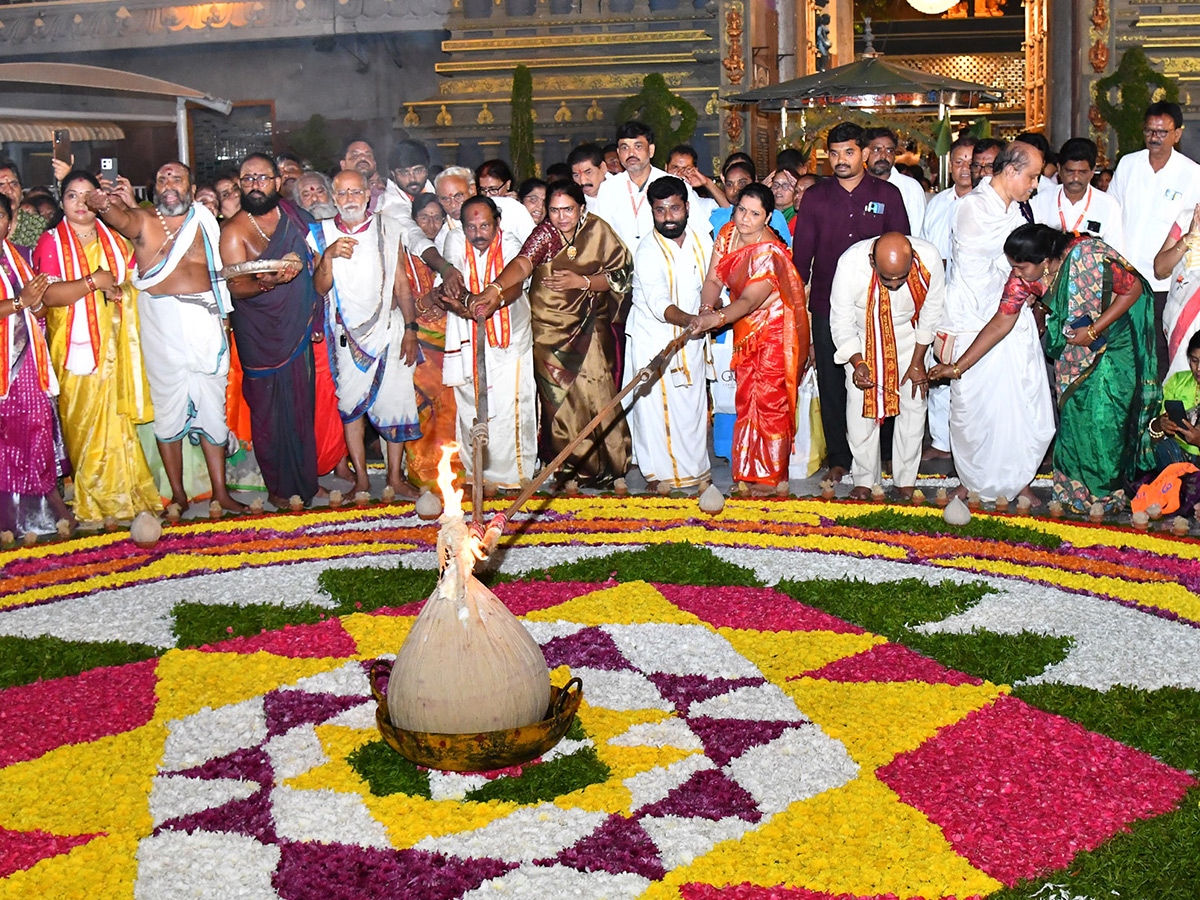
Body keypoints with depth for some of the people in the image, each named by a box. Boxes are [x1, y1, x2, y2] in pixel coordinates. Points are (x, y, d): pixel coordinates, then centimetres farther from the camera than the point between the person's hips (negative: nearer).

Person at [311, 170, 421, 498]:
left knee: (395, 402, -3)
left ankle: (395, 477, 9)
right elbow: (321, 287, -4)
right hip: (345, 333, 0)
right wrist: (329, 255, -22)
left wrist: (410, 328, 1)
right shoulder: (322, 233, 3)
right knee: (350, 403, 3)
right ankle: (361, 479, 14)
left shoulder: (388, 229, 5)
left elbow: (401, 283, 7)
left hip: (388, 328, 0)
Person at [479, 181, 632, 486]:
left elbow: (620, 274, -1)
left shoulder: (597, 230, -3)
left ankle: (603, 463, 19)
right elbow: (522, 264, -29)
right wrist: (496, 287, -48)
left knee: (594, 391, 0)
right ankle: (573, 464, 16)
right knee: (562, 395, -1)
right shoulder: (545, 234, -10)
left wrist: (582, 281, -16)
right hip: (551, 326, -2)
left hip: (589, 325, 2)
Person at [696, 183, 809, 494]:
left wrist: (720, 317, -50)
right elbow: (713, 279, -4)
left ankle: (772, 476, 9)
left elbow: (749, 300, -33)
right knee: (747, 397, 11)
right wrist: (707, 308, -25)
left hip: (774, 331, -7)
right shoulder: (727, 234, -2)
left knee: (770, 399, -3)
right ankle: (749, 470, 21)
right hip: (745, 329, 7)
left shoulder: (769, 253, -24)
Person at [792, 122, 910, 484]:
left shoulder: (887, 195, 5)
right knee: (831, 383, 5)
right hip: (827, 307, 1)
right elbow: (801, 253, 9)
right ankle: (838, 458, 17)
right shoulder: (815, 196, 7)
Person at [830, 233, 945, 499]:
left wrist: (917, 362, -7)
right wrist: (858, 363, -33)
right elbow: (841, 324, -19)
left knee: (914, 404, -2)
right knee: (860, 406, -5)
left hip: (907, 333, 1)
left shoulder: (929, 257, -30)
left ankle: (906, 480, 13)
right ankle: (864, 480, 12)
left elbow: (931, 313, -11)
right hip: (862, 337, -1)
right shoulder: (850, 264, -34)